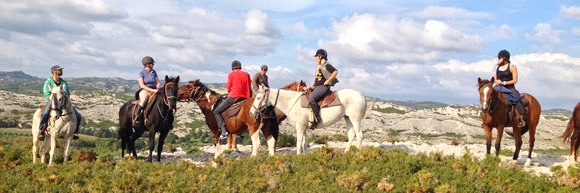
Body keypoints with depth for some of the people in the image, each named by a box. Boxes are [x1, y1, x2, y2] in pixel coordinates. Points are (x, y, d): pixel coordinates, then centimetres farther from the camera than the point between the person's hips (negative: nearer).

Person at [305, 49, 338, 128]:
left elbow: (335, 71, -16)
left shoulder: (326, 65, -7)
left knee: (311, 99, -29)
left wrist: (327, 81, -17)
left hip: (323, 87, -10)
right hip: (316, 87, 10)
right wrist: (310, 86, 11)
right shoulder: (318, 66, 20)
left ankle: (317, 119, -26)